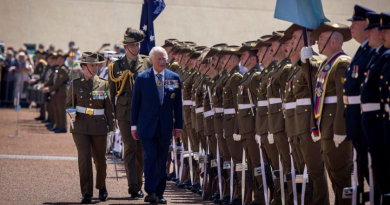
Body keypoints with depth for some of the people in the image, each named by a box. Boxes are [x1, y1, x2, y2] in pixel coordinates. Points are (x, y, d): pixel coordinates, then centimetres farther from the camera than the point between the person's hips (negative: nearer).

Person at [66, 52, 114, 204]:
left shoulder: (104, 84, 6)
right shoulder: (76, 84, 5)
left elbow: (109, 107, 6)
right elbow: (69, 104, 12)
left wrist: (111, 127, 2)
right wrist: (72, 113, -10)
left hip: (99, 127, 1)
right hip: (80, 127, -1)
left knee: (100, 159, 8)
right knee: (84, 158, -8)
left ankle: (102, 188, 32)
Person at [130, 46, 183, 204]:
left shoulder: (174, 78, 3)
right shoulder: (142, 78, -1)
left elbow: (178, 104, 7)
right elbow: (135, 103, 3)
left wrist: (178, 126, 5)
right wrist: (134, 126, 1)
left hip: (165, 127, 2)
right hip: (147, 126, -2)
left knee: (162, 160, 6)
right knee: (150, 157, -13)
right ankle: (150, 192, -11)